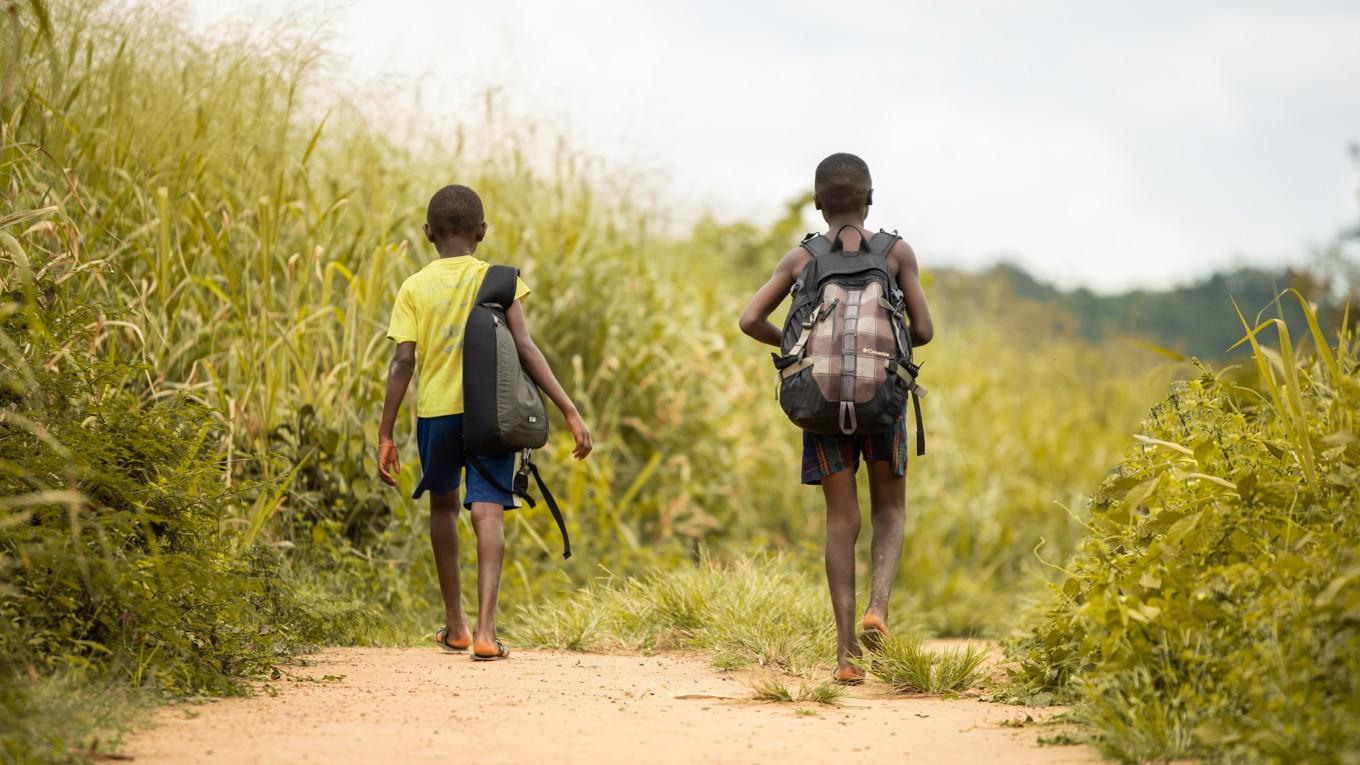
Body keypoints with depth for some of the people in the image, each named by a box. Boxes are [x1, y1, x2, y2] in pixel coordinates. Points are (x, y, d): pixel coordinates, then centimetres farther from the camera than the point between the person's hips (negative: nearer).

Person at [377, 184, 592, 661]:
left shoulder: (414, 288, 2)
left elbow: (403, 362, -5)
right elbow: (526, 349, -8)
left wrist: (385, 435, -3)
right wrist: (570, 411, -9)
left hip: (436, 410, 1)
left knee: (443, 503, 21)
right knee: (488, 512, -6)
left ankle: (455, 625, 27)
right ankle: (485, 630, -22)